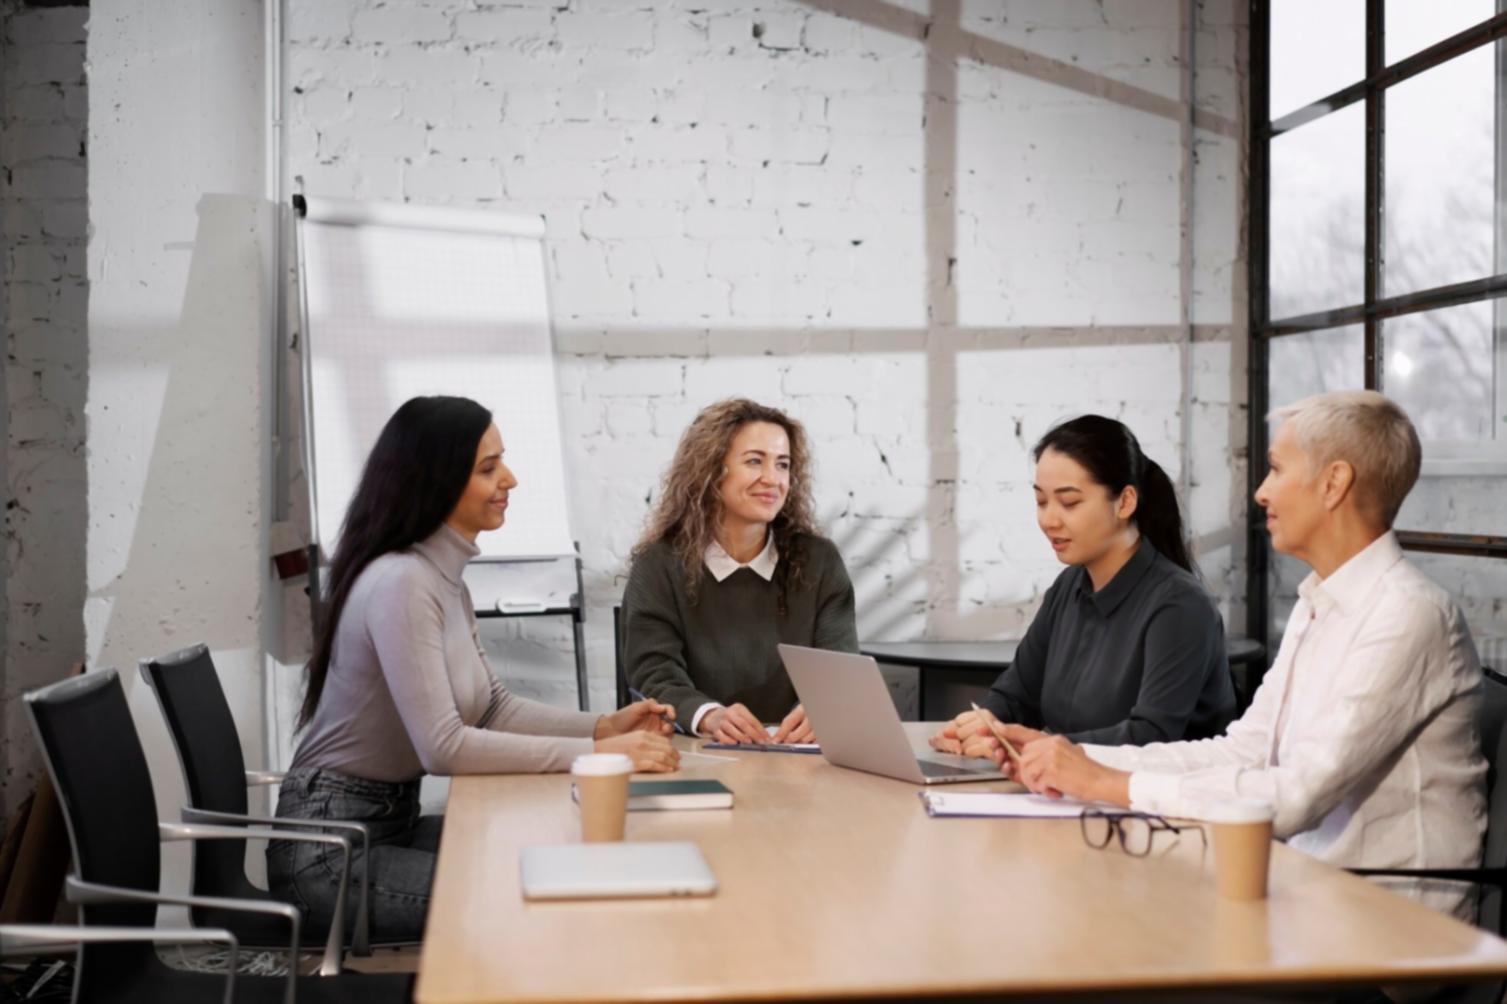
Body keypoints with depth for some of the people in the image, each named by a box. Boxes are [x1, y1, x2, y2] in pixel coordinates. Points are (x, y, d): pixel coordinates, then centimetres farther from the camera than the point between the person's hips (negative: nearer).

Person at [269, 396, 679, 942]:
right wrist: (595, 753, -27)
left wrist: (605, 726, -4)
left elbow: (492, 708, 11)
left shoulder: (445, 576, 8)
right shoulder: (401, 583, -22)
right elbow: (443, 746, -28)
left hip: (392, 821, 9)